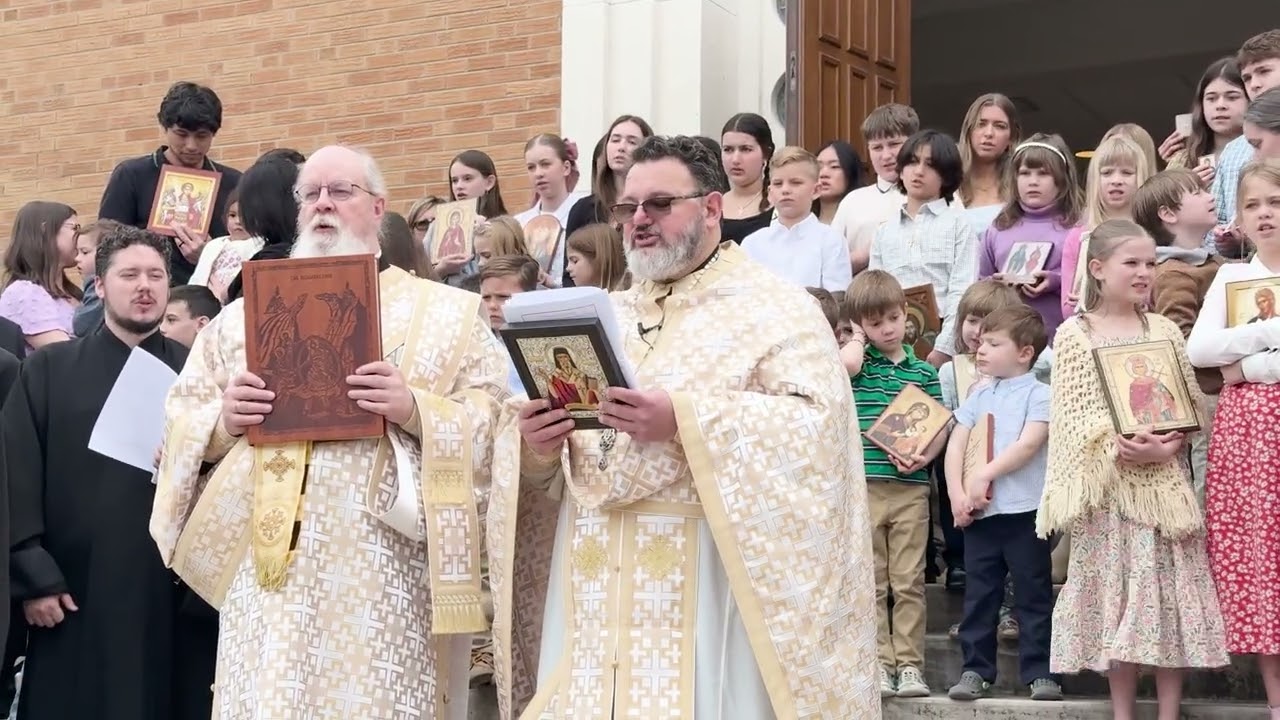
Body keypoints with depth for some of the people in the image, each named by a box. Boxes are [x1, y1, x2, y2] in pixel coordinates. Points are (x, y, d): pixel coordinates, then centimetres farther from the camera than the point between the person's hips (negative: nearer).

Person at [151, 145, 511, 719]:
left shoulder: (447, 312, 9)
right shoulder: (245, 315, 18)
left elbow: (495, 422, 0)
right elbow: (179, 419, 16)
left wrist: (417, 411, -16)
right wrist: (222, 420, -5)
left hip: (385, 568, -3)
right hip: (266, 559, 3)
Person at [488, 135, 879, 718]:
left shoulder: (777, 308, 0)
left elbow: (814, 424, -16)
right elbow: (544, 467, 14)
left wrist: (684, 422, -24)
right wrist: (535, 444, -9)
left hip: (709, 574, -5)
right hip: (596, 572, 5)